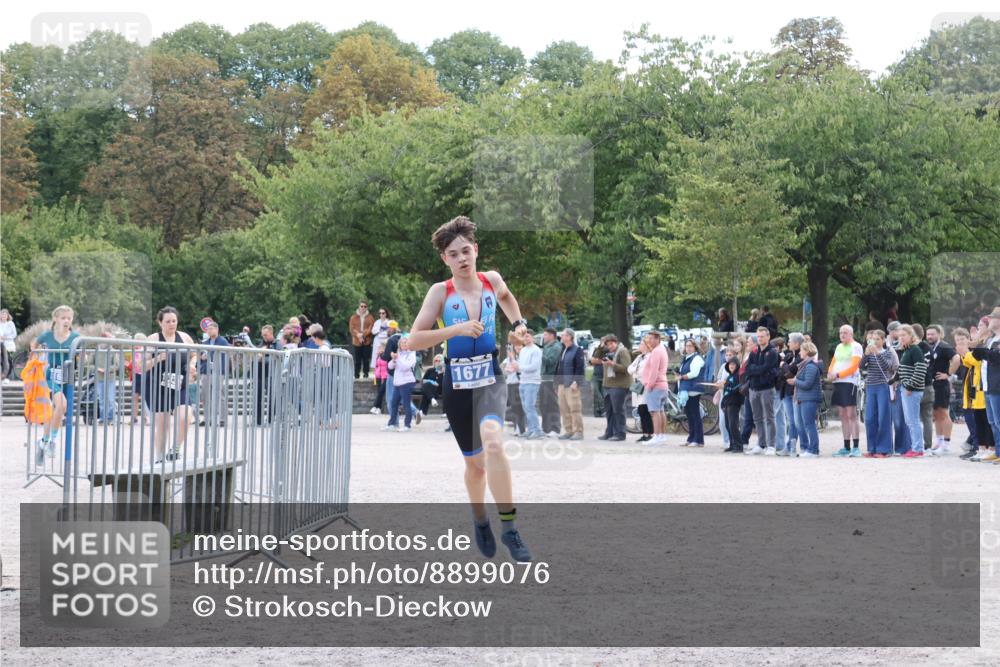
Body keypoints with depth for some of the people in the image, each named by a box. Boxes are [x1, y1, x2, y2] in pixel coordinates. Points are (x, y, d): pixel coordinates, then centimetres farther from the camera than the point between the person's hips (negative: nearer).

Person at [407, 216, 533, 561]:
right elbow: (414, 339, -10)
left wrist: (518, 322, 13)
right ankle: (479, 519, 43)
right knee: (475, 464, 12)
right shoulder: (441, 292, -5)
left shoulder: (491, 280, 2)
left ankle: (509, 528, -26)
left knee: (493, 441, -29)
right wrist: (457, 329, -19)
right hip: (457, 383, 0)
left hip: (490, 379, 0)